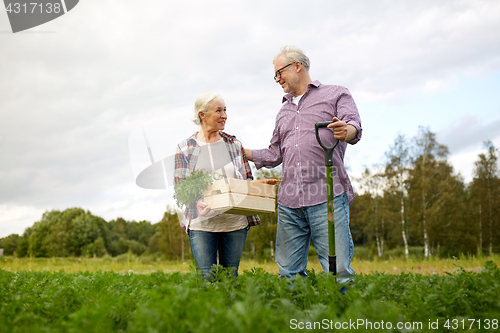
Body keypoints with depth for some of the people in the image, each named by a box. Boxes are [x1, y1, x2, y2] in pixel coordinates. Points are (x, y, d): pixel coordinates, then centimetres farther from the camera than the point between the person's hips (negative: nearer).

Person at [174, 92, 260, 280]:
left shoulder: (234, 145, 9)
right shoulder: (184, 149, 2)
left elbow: (249, 180, 13)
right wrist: (197, 202, -19)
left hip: (235, 222, 2)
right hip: (202, 223, -2)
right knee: (206, 278, -3)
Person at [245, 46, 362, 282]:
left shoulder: (336, 94, 11)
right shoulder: (284, 112, 29)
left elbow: (354, 126, -7)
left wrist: (346, 131, -30)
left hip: (327, 197, -5)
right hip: (289, 201, 6)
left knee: (338, 270, -12)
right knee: (289, 272, 3)